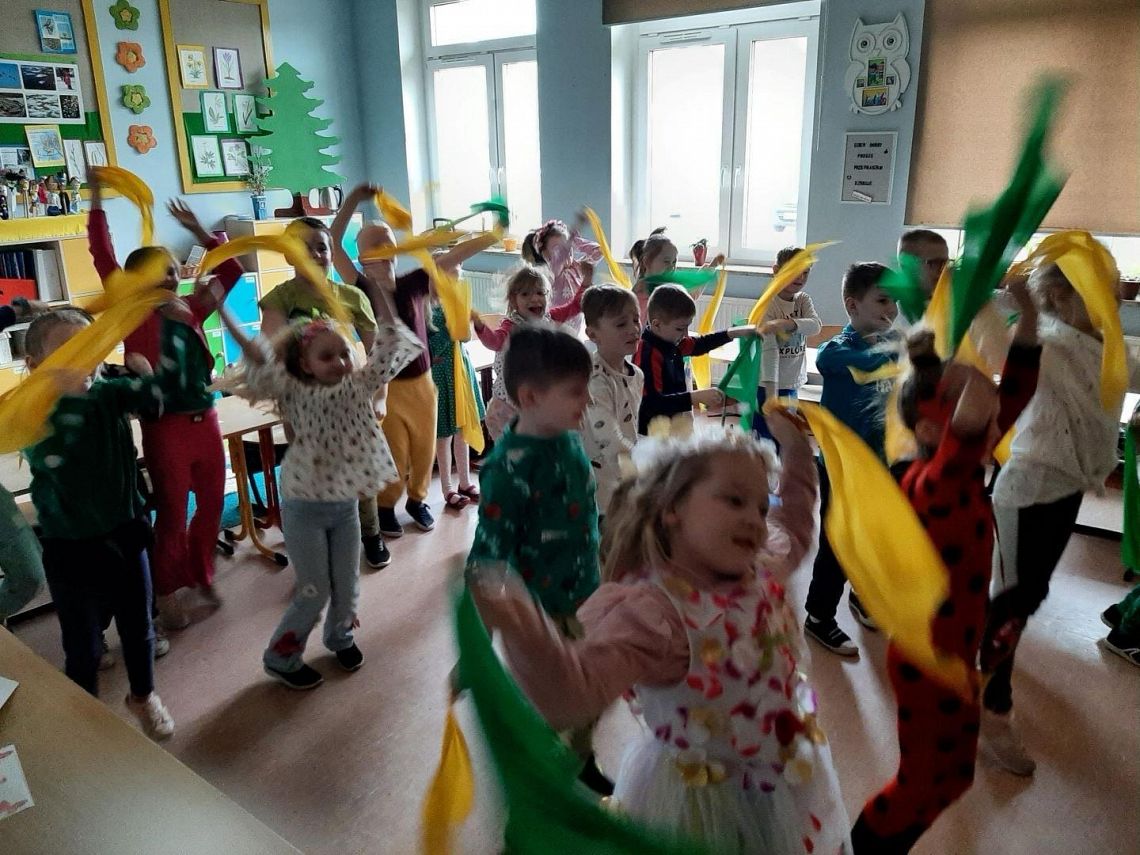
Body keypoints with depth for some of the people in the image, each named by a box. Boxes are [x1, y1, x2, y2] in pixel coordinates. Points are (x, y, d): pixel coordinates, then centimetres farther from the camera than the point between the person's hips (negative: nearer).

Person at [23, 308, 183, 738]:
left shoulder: (110, 394, -6)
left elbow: (164, 384, -18)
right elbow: (50, 457, -33)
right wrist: (68, 396, -38)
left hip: (125, 533, 3)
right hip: (71, 547, -3)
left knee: (138, 627, 20)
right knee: (83, 645, 13)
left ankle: (143, 695, 47)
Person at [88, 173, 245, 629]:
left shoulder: (190, 310, 7)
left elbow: (231, 271, 10)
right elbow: (103, 259, -13)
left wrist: (198, 232, 6)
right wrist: (97, 201, -14)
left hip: (204, 421, 5)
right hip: (165, 426, -5)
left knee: (211, 504, 15)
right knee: (172, 513, 6)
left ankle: (201, 575, 35)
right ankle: (166, 591, 23)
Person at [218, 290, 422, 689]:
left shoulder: (360, 385, -2)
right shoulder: (297, 394, -12)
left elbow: (389, 346, -8)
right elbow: (261, 362, -28)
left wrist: (381, 292, -15)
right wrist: (224, 314, -40)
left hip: (346, 504, 4)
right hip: (304, 507, -4)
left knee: (347, 584, 15)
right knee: (314, 590, 5)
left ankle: (340, 637, 45)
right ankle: (280, 656, 28)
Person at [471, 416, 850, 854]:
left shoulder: (762, 565, -7)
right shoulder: (653, 610, -32)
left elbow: (793, 529, 18)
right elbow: (574, 692, -46)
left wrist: (796, 451, 14)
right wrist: (524, 633, -65)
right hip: (704, 802, -7)